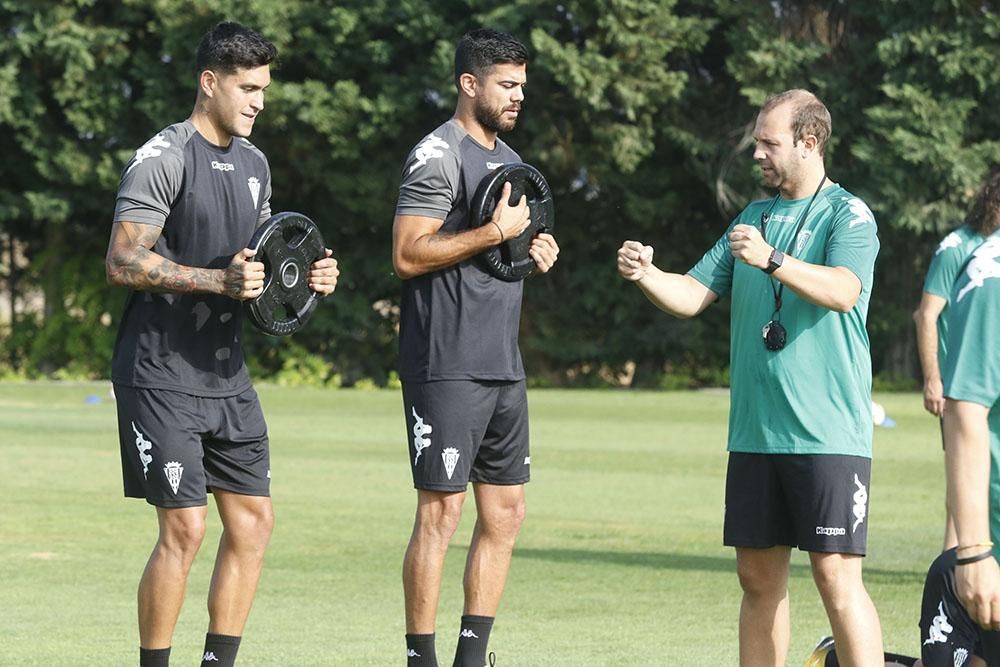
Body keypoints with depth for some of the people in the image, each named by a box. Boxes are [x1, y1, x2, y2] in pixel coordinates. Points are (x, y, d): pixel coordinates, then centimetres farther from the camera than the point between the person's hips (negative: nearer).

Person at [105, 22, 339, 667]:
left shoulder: (253, 163, 14)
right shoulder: (162, 159, -12)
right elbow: (123, 261, -18)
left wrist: (311, 275, 5)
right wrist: (219, 280, -26)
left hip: (226, 374, 8)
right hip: (162, 377, -8)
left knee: (253, 522, 6)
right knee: (184, 528, -11)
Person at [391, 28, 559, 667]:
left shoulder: (509, 159, 19)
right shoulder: (439, 155, -9)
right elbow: (408, 255, -18)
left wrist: (534, 254, 10)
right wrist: (496, 233, -17)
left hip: (503, 367, 9)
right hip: (448, 367, -9)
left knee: (505, 513, 9)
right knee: (441, 512, -7)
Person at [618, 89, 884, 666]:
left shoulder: (849, 216, -3)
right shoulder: (754, 217, 18)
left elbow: (844, 291, -21)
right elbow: (694, 295, 14)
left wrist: (772, 261, -34)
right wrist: (645, 275, -5)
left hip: (828, 434, -7)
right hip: (755, 431, 7)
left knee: (836, 576, -11)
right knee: (760, 576, 9)